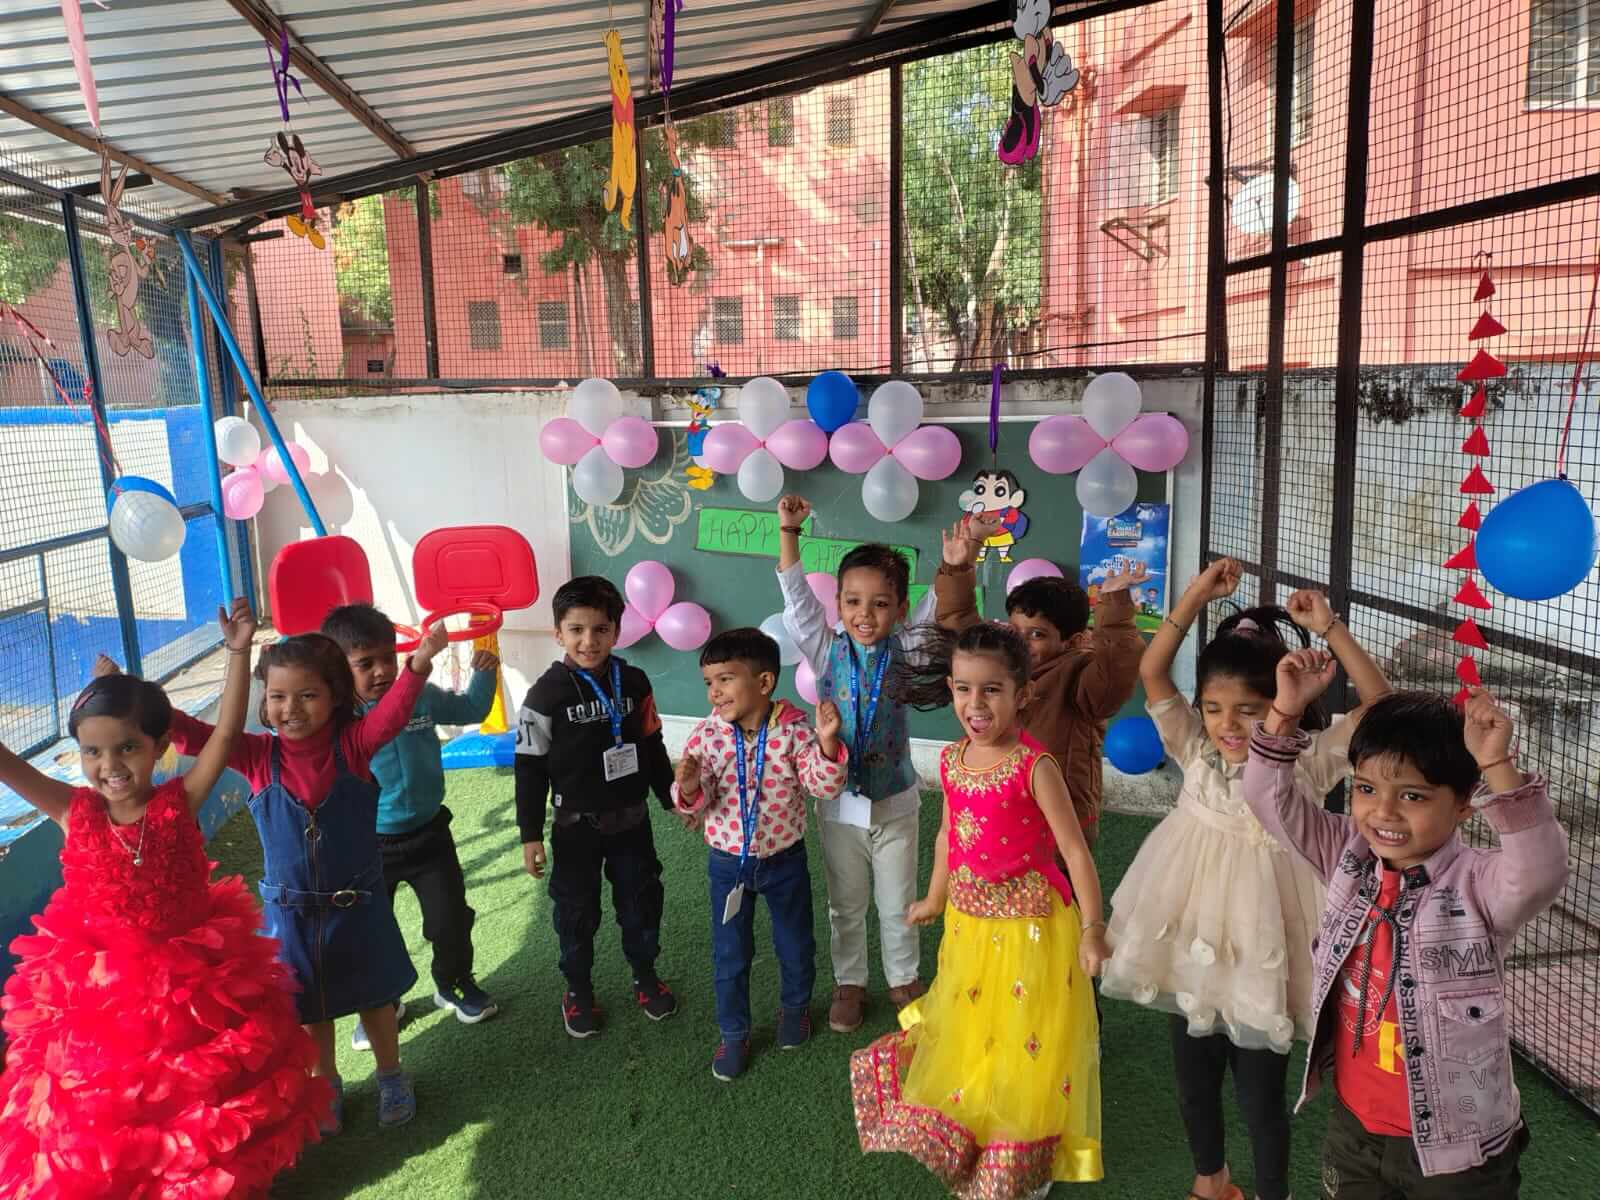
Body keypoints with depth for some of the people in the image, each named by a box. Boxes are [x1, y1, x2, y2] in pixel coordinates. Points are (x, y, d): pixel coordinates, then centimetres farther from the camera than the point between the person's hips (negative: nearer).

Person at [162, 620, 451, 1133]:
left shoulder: (353, 744, -17)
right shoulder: (257, 755, -11)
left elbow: (392, 714, -34)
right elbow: (194, 736, -18)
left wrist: (419, 664, -52)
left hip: (358, 904, -1)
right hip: (290, 911, 2)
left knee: (374, 997, 18)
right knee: (308, 1006, 20)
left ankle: (391, 1077, 42)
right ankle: (326, 1084, 45)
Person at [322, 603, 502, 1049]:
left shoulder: (423, 697, -9)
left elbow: (471, 711, 8)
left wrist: (484, 674, -7)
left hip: (428, 833, 2)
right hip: (368, 844, -2)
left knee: (451, 920, 13)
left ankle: (455, 985, 41)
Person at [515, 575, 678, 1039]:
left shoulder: (634, 683, -5)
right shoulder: (547, 694, -15)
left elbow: (652, 748, 7)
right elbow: (530, 768, -10)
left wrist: (673, 799, 12)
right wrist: (530, 834, -10)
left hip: (631, 819, 3)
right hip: (577, 825, -3)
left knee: (641, 900, 15)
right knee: (576, 910, 11)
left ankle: (646, 976, 38)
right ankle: (578, 989, 33)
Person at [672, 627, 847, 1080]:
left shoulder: (794, 730, -18)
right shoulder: (706, 735, -14)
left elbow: (825, 787, -19)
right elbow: (695, 807, -10)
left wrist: (827, 741, -34)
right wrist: (687, 788, -33)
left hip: (784, 858, 0)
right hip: (728, 862, 1)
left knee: (795, 944, 19)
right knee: (730, 954, 13)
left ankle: (795, 1007, 49)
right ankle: (734, 1033, 35)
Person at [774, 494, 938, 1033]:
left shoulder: (906, 652, -7)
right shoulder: (827, 652, -7)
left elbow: (940, 609, -18)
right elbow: (797, 599, -16)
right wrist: (789, 532, -25)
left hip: (895, 801, 0)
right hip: (839, 801, 0)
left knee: (898, 905, 16)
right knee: (846, 905, 16)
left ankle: (903, 978, 38)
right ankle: (849, 983, 35)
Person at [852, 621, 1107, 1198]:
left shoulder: (1035, 767, -21)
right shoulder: (951, 762, -3)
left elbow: (1075, 850, -16)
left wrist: (1092, 927, -14)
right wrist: (935, 900, 22)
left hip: (1028, 923, -6)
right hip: (968, 921, 6)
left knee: (1020, 1043, 11)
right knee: (967, 1036, 22)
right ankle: (966, 1144, 48)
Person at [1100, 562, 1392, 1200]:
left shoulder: (1305, 765, -10)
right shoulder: (1196, 753, -4)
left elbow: (1381, 705, -19)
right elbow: (1152, 672, -12)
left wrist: (1330, 629, -25)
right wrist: (1196, 596, -18)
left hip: (1260, 952, -3)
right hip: (1195, 945, 4)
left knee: (1260, 1094, 9)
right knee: (1192, 1077, 20)